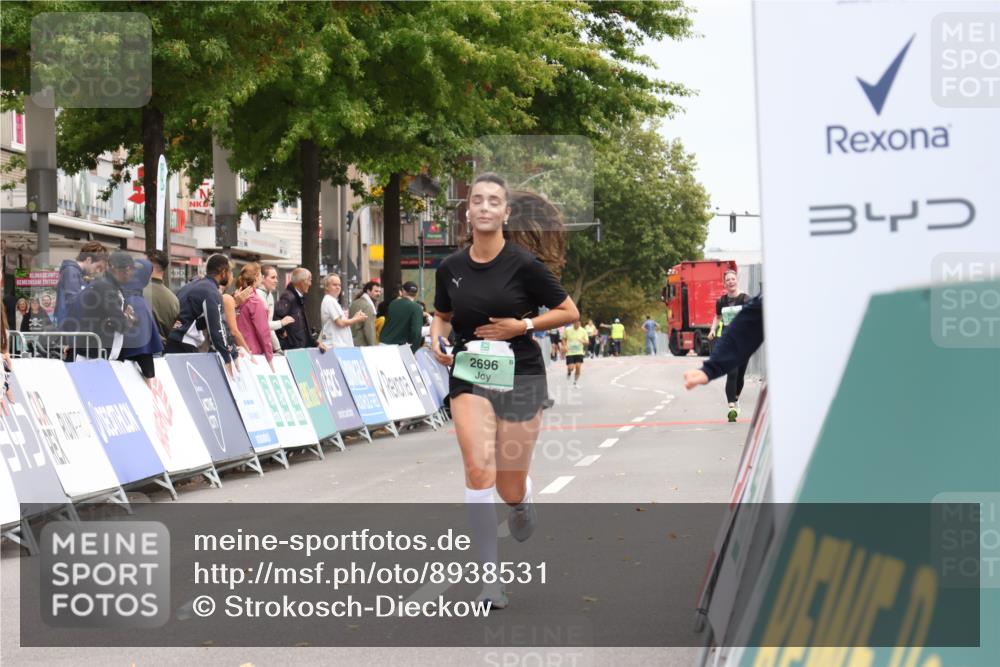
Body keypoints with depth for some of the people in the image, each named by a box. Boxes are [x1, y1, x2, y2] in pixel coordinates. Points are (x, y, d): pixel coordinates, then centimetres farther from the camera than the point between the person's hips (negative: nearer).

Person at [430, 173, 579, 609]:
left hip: (520, 377, -2)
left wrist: (522, 325, -14)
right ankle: (490, 578, -10)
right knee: (478, 471, -17)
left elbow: (569, 312, -2)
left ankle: (523, 502, 43)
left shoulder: (523, 263, -9)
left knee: (510, 489, 2)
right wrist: (437, 338, -2)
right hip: (468, 376, 2)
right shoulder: (450, 268, 1)